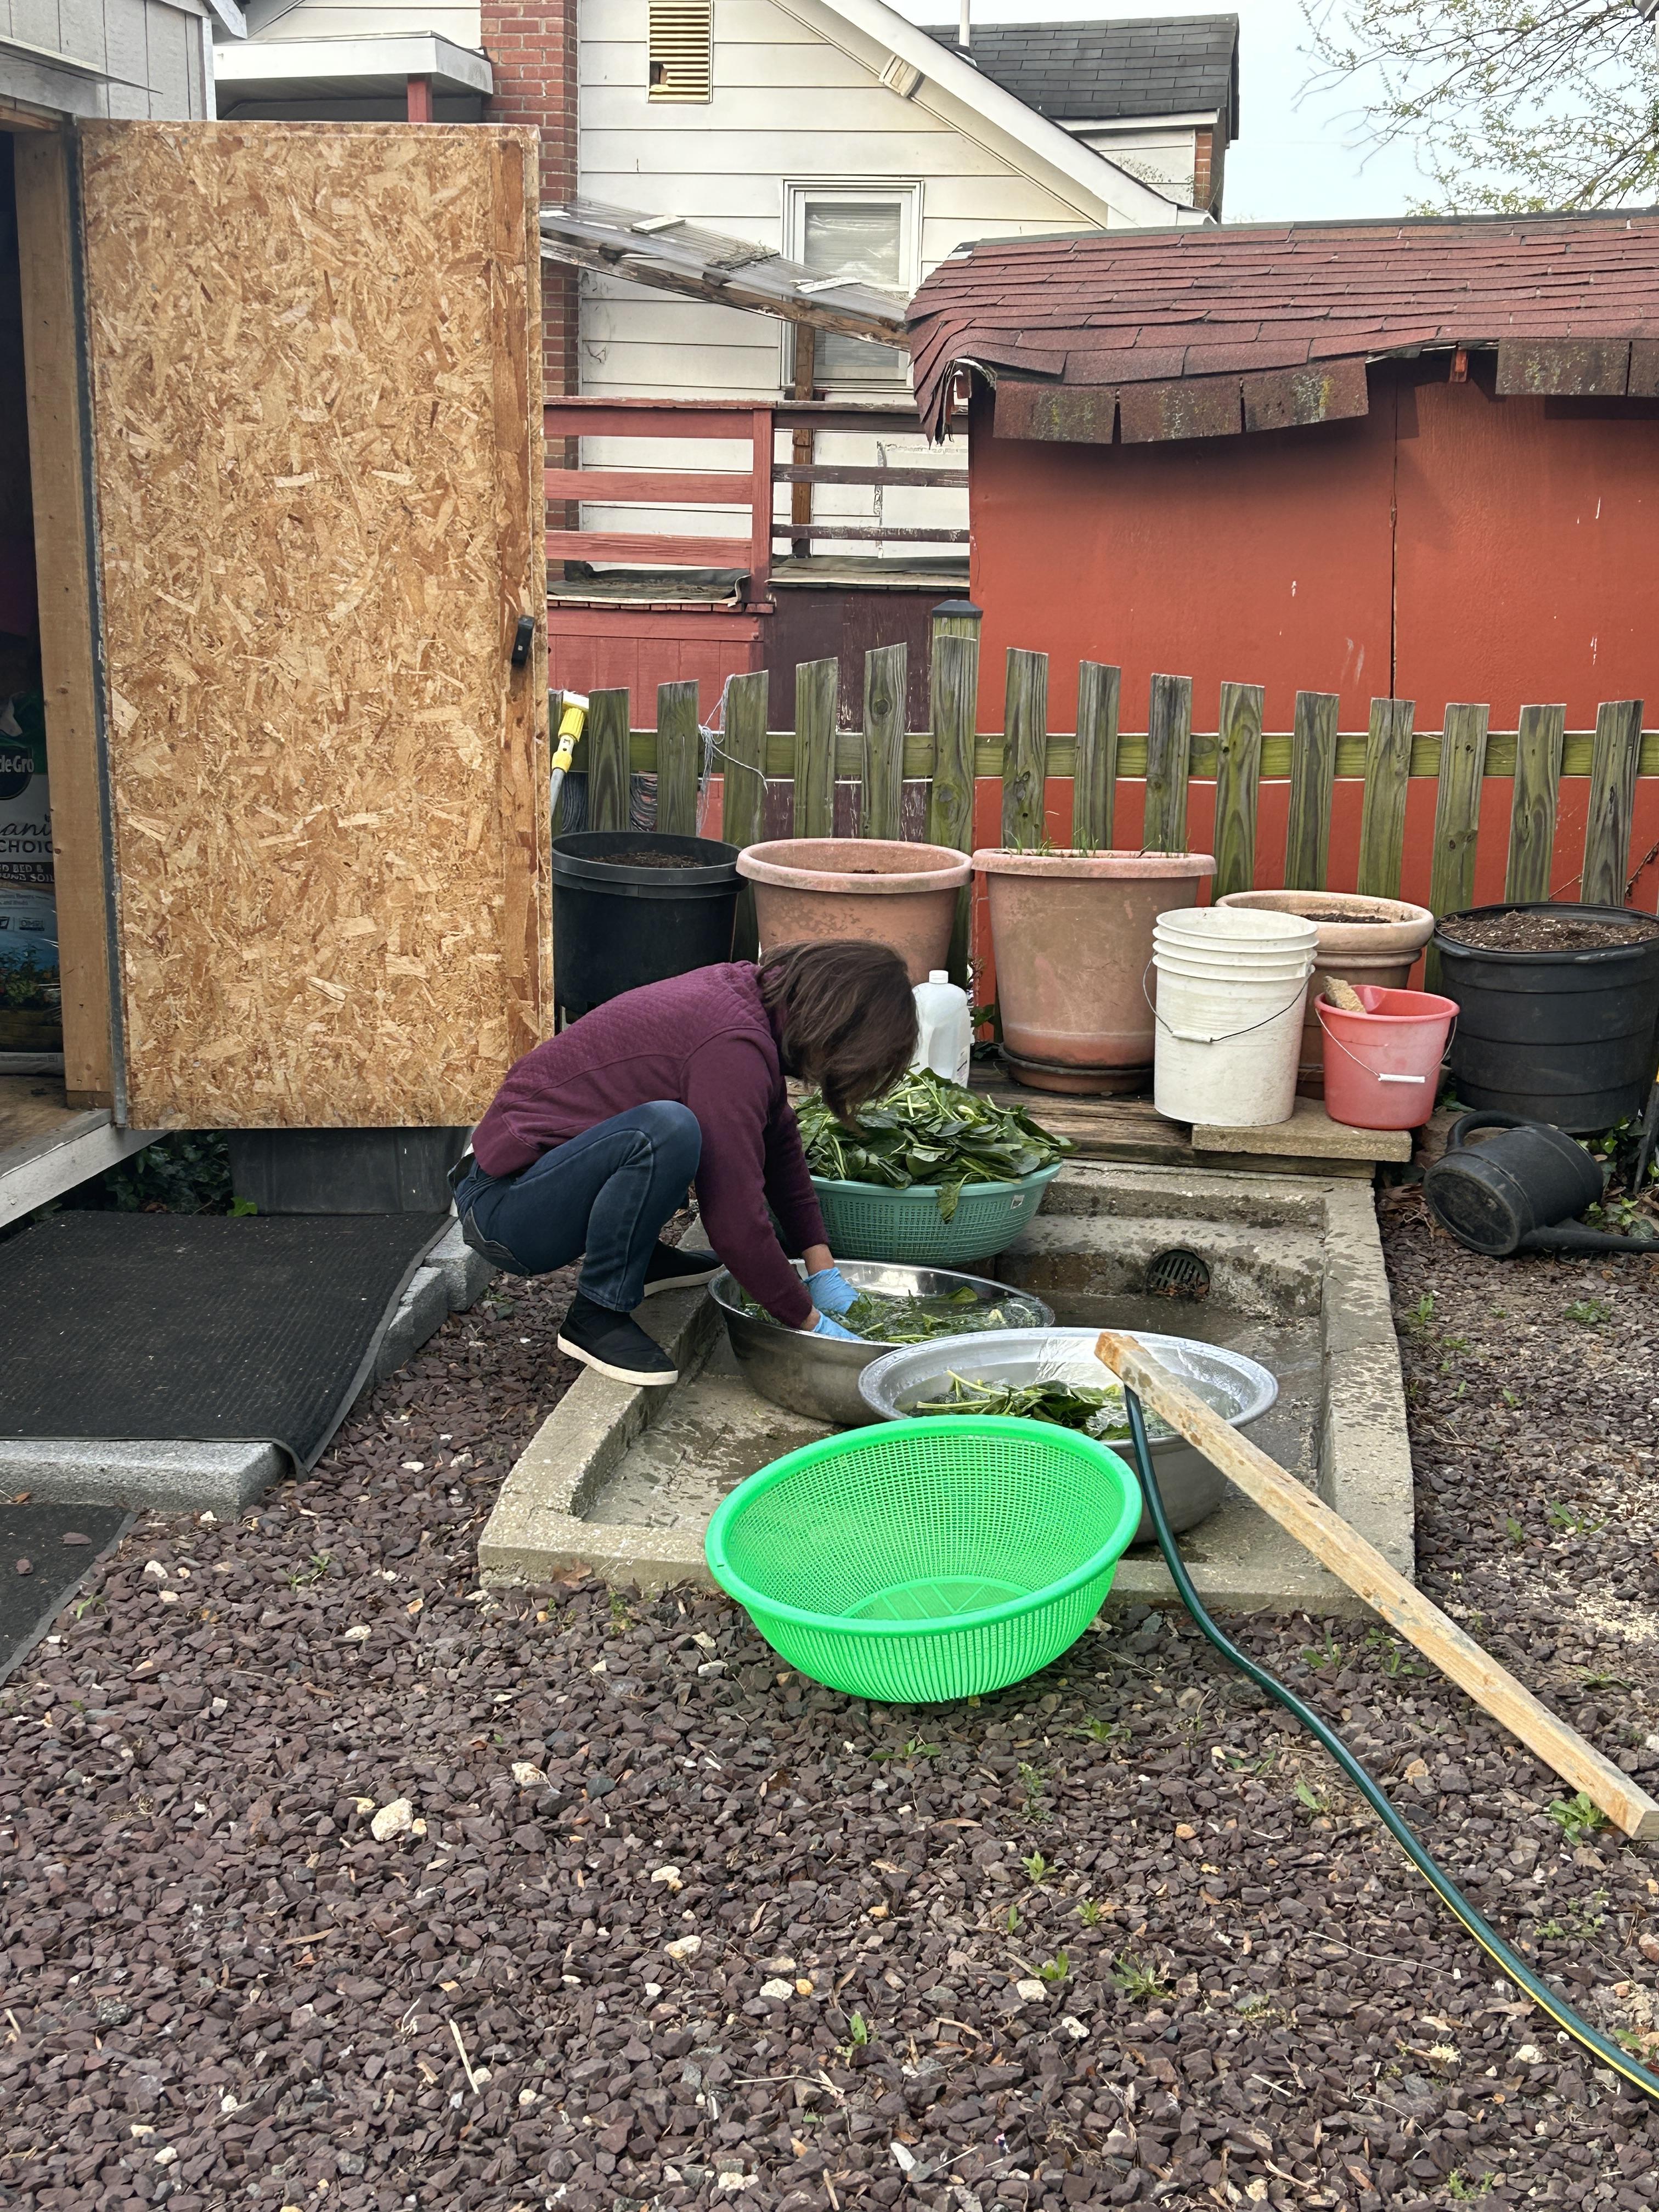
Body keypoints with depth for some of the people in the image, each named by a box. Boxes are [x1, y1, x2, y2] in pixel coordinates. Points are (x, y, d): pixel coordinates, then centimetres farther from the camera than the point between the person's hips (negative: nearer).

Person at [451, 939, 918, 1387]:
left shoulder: (746, 990, 2)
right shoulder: (732, 1044, -26)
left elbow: (780, 1143, 15)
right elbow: (736, 1225, -27)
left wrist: (823, 1269, 10)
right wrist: (809, 1322, -14)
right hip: (504, 1215, -9)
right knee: (666, 1131, -35)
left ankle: (636, 1258, 14)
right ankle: (596, 1318, -16)